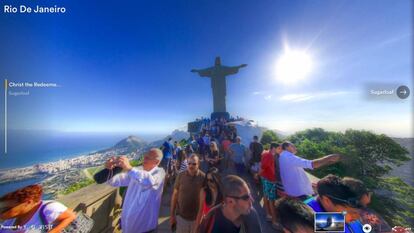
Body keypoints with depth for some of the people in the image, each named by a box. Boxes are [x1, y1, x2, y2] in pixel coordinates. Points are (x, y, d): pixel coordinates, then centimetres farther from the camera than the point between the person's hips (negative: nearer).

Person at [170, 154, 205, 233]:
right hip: (181, 216, 1)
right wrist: (172, 215, 1)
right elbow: (175, 195, -3)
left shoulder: (203, 177, -15)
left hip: (197, 217, 0)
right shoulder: (180, 176, -11)